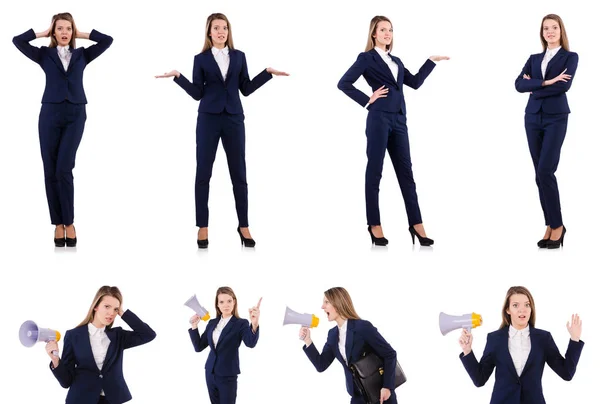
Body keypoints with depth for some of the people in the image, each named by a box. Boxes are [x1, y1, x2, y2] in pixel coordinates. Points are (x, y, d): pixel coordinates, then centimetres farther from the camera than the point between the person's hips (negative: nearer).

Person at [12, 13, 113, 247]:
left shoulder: (82, 55, 11)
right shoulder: (44, 55, 8)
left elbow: (108, 40, 3)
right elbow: (18, 41, -4)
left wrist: (83, 34, 10)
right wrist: (43, 34, 7)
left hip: (75, 116, -1)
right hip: (50, 114, 1)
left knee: (64, 169, -12)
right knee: (51, 171, 1)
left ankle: (69, 222, -2)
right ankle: (58, 224, 10)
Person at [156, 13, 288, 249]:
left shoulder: (239, 56, 10)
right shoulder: (201, 59, 4)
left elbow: (246, 89, 8)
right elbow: (197, 93, 1)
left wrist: (267, 73, 1)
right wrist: (178, 77, -10)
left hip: (234, 119, 2)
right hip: (208, 119, -1)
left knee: (239, 173, 3)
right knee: (203, 173, -1)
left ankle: (243, 226, 11)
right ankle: (203, 227, 6)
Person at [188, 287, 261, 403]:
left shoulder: (241, 323, -9)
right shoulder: (212, 323, 7)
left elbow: (251, 343, -29)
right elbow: (198, 347, 7)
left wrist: (254, 324, -49)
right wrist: (194, 326, -5)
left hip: (228, 376, -5)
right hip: (210, 373, 5)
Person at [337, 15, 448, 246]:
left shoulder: (396, 61, 20)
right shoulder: (367, 58, 0)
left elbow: (415, 82, 19)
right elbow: (343, 83, -6)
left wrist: (432, 61, 18)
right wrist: (367, 101, -7)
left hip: (399, 120, 6)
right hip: (379, 119, -6)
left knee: (405, 171, 4)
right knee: (375, 171, -1)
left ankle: (416, 224, 3)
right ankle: (374, 225, 5)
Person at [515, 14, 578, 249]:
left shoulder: (570, 57, 3)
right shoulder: (534, 59, 14)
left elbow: (564, 85, -14)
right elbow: (519, 84, -2)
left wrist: (534, 87, -6)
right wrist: (545, 82, -15)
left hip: (555, 118, -5)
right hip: (533, 118, 5)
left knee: (545, 171, -15)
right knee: (540, 174, 4)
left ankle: (557, 225, -5)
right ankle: (551, 226, 10)